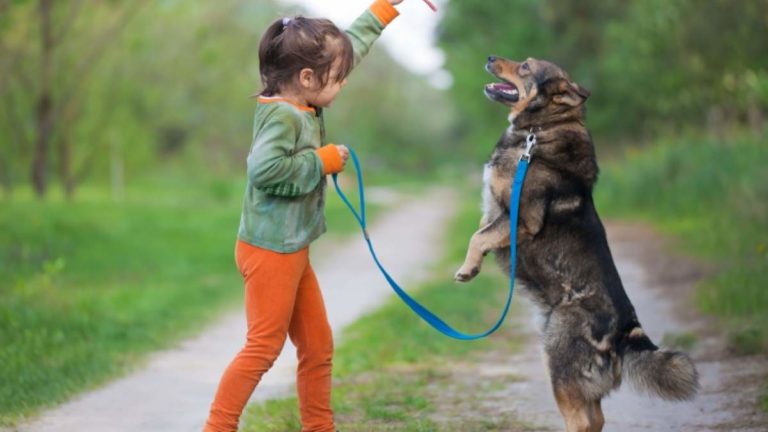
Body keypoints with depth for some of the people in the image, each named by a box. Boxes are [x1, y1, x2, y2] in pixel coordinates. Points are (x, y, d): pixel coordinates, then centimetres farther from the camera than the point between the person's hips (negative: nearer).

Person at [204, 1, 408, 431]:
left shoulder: (305, 107, 7)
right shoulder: (281, 116, -19)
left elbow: (348, 47, 20)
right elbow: (265, 168, -34)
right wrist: (322, 161, -22)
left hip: (293, 251, 10)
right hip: (270, 251, -10)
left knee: (318, 346, 14)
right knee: (264, 346, -6)